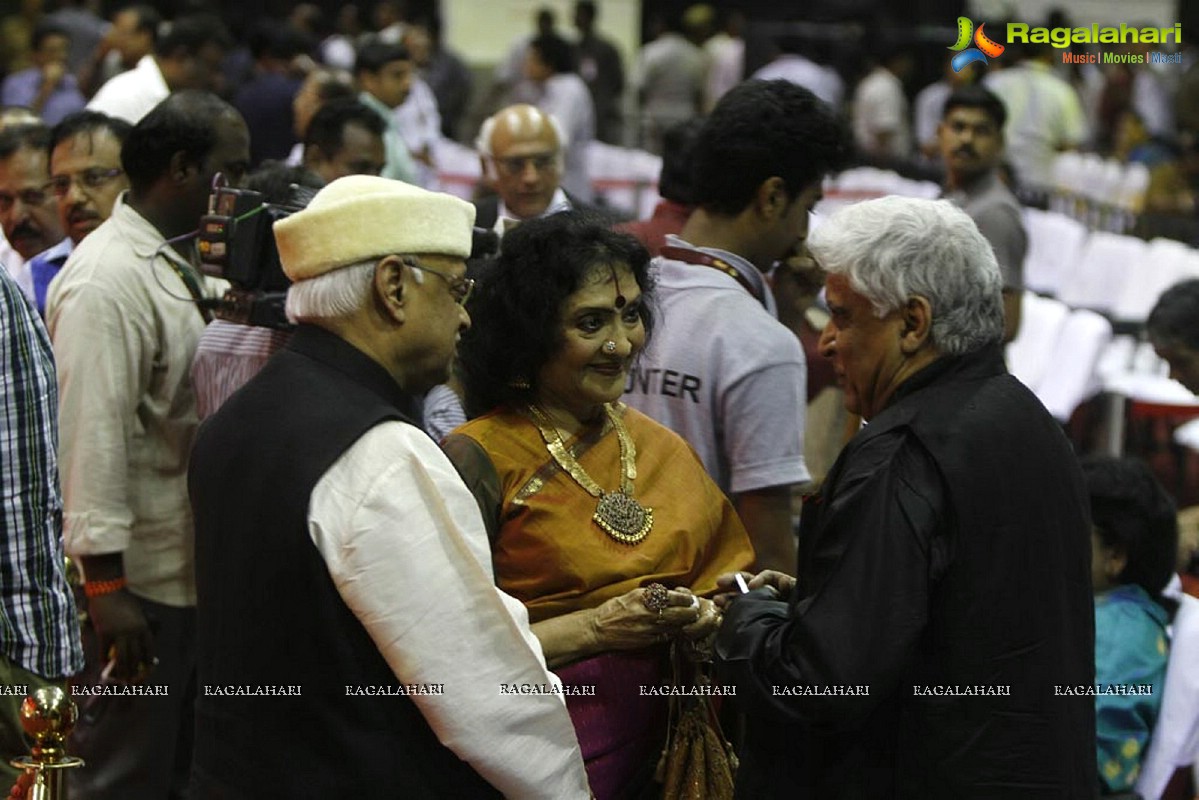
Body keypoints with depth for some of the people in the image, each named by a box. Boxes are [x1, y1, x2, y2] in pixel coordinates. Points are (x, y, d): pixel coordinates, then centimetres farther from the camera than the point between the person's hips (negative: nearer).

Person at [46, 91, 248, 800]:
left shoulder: (184, 267, 13)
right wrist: (106, 585, -24)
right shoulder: (109, 280, -18)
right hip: (137, 580, -9)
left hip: (192, 567, 9)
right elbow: (94, 435, -23)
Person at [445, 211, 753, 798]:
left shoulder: (662, 450, 8)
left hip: (660, 748, 5)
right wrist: (594, 629, -21)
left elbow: (720, 575, 15)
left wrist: (701, 617, -6)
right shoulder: (477, 458, -11)